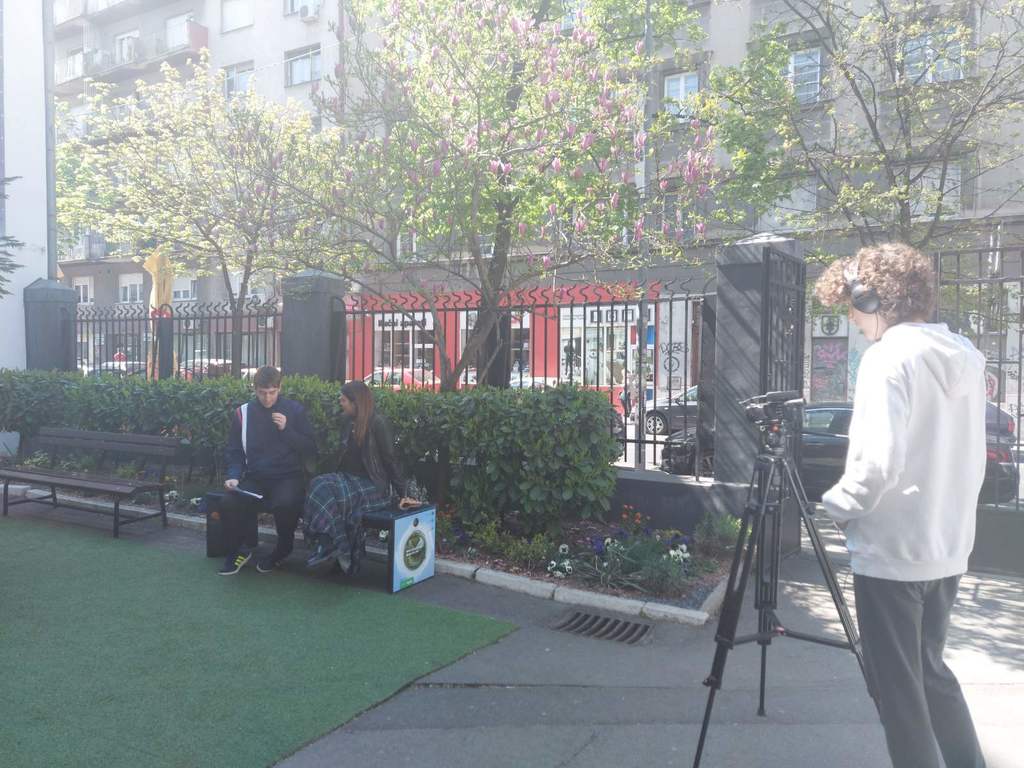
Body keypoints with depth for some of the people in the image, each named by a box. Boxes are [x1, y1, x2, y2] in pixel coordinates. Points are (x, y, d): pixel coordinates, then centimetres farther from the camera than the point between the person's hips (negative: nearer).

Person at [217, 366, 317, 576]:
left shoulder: (295, 410, 2)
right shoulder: (243, 413, 7)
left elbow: (310, 450, 0)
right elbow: (234, 452, 12)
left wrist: (286, 429, -13)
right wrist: (233, 476, -6)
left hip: (288, 477, -2)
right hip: (255, 479, 3)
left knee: (284, 504, -35)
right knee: (228, 504, -27)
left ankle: (283, 550, -2)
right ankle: (239, 548, 5)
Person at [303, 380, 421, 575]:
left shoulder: (378, 424, -12)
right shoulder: (347, 420, 9)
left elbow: (390, 460, -11)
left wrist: (403, 494, -12)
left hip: (373, 486, -7)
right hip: (348, 479, 7)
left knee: (331, 494, -30)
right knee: (318, 485, -23)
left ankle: (335, 547, -16)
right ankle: (329, 544, -21)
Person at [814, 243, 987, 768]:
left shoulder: (889, 356, -16)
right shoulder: (965, 358, 9)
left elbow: (879, 461, -26)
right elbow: (966, 456, 15)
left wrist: (838, 505, -9)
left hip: (890, 552, -8)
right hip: (947, 548, 8)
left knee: (896, 686, 7)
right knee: (929, 670, 23)